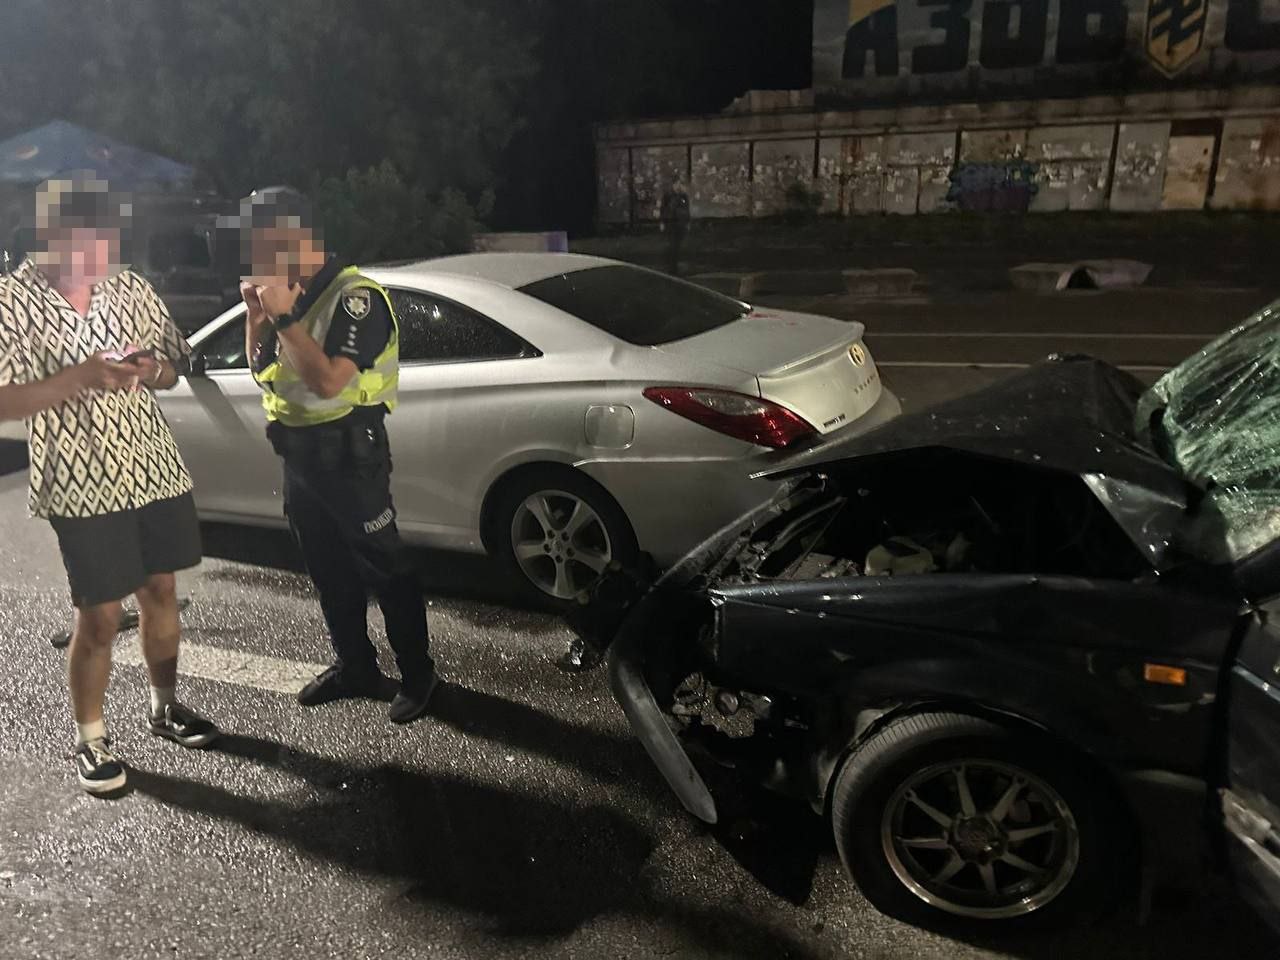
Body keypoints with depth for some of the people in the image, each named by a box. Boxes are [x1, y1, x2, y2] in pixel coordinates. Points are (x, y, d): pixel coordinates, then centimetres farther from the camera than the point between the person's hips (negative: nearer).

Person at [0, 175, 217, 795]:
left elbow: (172, 370, 12)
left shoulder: (132, 289, 4)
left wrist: (151, 369, -11)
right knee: (100, 615, 3)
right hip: (81, 484, -4)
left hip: (155, 467, 5)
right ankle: (89, 741, 23)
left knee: (160, 590, 15)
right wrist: (82, 376, -24)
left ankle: (163, 707, 35)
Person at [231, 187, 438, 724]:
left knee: (383, 566, 1)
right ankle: (355, 666, 30)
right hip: (299, 450, 9)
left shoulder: (354, 296, -16)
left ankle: (417, 674, 14)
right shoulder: (290, 293, 9)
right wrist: (256, 313, 0)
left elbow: (328, 381, -27)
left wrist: (284, 316, -23)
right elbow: (261, 370, 14)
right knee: (327, 567, 16)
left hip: (347, 451, -8)